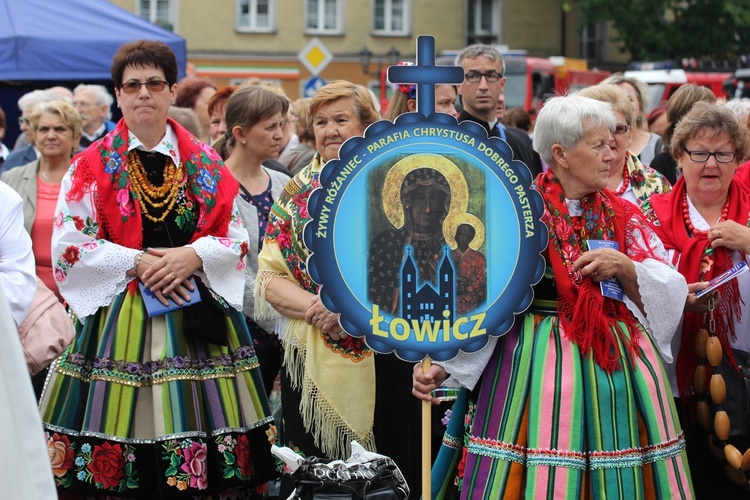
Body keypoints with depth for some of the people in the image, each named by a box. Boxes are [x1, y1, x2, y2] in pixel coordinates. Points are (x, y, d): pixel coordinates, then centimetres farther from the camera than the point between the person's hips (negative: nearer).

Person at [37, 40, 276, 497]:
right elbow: (70, 245, -2)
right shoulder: (92, 166, 4)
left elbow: (237, 238, 7)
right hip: (121, 317, -2)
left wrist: (193, 255, -12)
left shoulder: (206, 165, 10)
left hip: (197, 320, 2)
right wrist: (138, 262, -12)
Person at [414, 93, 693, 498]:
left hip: (622, 371, 4)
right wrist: (440, 361, -21)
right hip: (537, 371, -4)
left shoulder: (624, 217, 10)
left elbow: (670, 294, 6)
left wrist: (625, 267, -12)